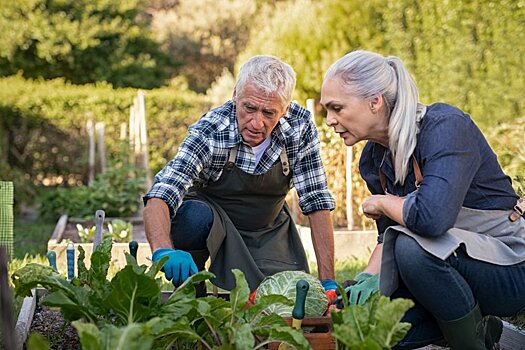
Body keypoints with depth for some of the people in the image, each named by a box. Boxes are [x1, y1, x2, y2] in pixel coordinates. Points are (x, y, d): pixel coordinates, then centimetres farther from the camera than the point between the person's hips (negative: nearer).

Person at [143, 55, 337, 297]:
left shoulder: (301, 126, -22)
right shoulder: (210, 131, -30)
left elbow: (316, 201, -16)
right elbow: (159, 197, -39)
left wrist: (327, 281, -21)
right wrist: (164, 250, -61)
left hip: (268, 227, 3)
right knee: (194, 216, -36)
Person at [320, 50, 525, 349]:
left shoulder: (445, 126, -23)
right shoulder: (373, 161, 2)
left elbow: (431, 217, -39)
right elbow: (389, 234, 10)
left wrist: (381, 203, -19)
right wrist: (371, 276, -11)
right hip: (453, 264, 8)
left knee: (413, 246, -34)